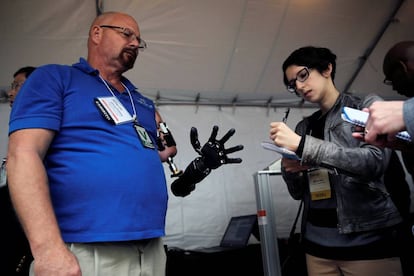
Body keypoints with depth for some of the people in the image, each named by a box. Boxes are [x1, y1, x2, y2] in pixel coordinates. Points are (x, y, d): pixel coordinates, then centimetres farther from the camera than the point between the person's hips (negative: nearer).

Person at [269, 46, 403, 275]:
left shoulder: (368, 107, 0)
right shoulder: (304, 127, 10)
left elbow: (375, 162, -19)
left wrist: (302, 145, -23)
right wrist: (290, 172, -9)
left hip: (368, 241, -4)